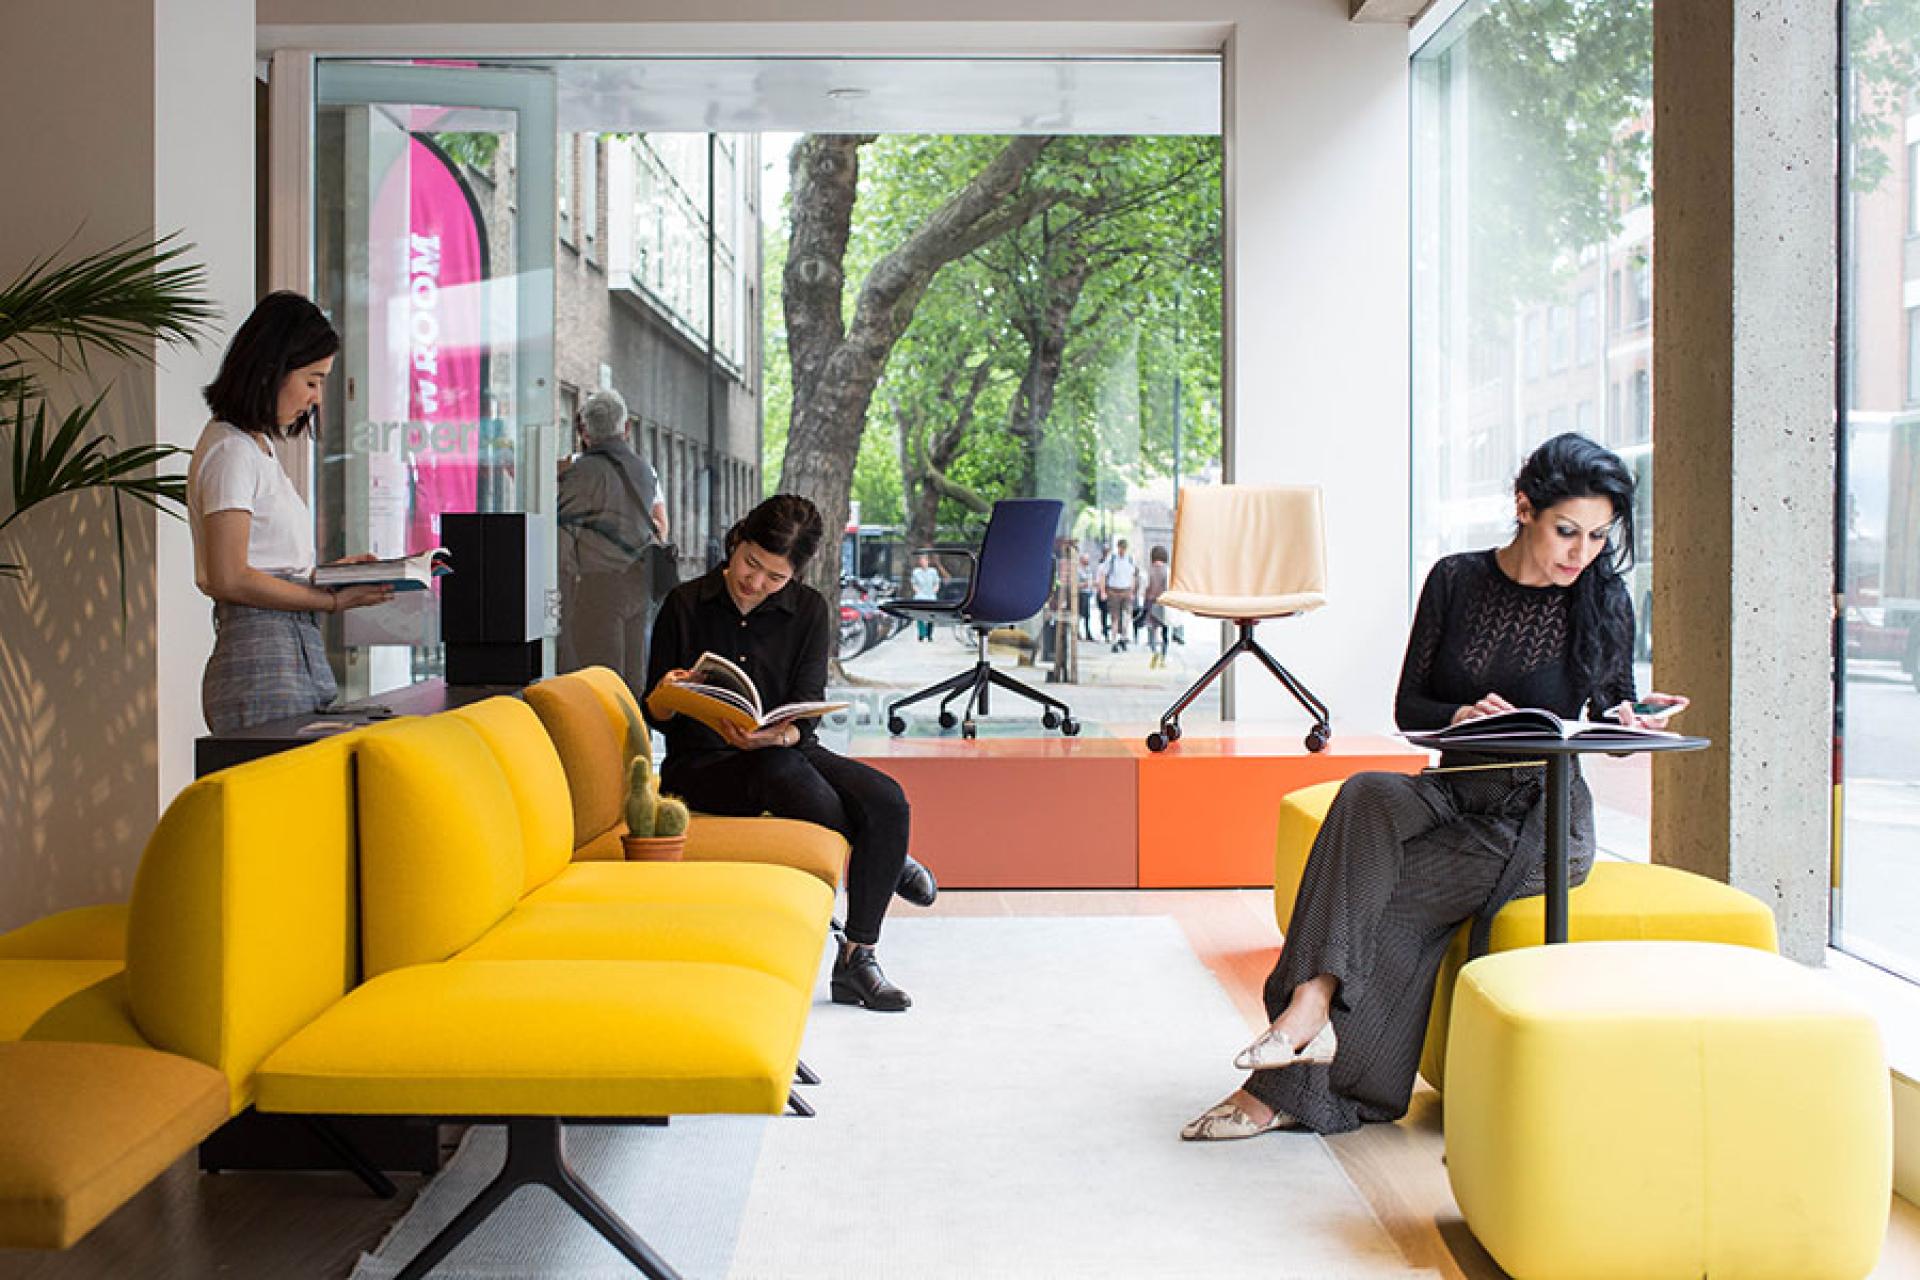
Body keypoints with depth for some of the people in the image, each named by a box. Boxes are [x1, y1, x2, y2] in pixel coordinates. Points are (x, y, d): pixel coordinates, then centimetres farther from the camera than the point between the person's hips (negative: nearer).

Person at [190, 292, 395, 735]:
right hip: (262, 667, -9)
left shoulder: (257, 446, 19)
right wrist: (332, 599, -13)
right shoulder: (231, 451, -10)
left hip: (298, 654, 9)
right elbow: (228, 578, -17)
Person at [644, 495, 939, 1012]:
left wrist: (779, 735, -32)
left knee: (887, 800, -25)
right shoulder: (684, 605, -2)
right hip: (702, 764, -2)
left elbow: (808, 707, -8)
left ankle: (855, 960, -15)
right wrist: (665, 697, -26)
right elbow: (655, 716, -1)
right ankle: (887, 859, -7)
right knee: (780, 772, -37)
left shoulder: (810, 611, 2)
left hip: (786, 753, 3)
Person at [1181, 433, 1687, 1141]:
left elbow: (1612, 715, 9)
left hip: (1545, 817, -3)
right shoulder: (1457, 580, 2)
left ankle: (1289, 1089, -23)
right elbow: (1408, 706, 4)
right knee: (1367, 798, -32)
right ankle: (1315, 1015, -35)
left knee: (1391, 896, -26)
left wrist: (1633, 725, -14)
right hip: (1457, 792, 3)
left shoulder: (1604, 602, -2)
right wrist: (1463, 717, -17)